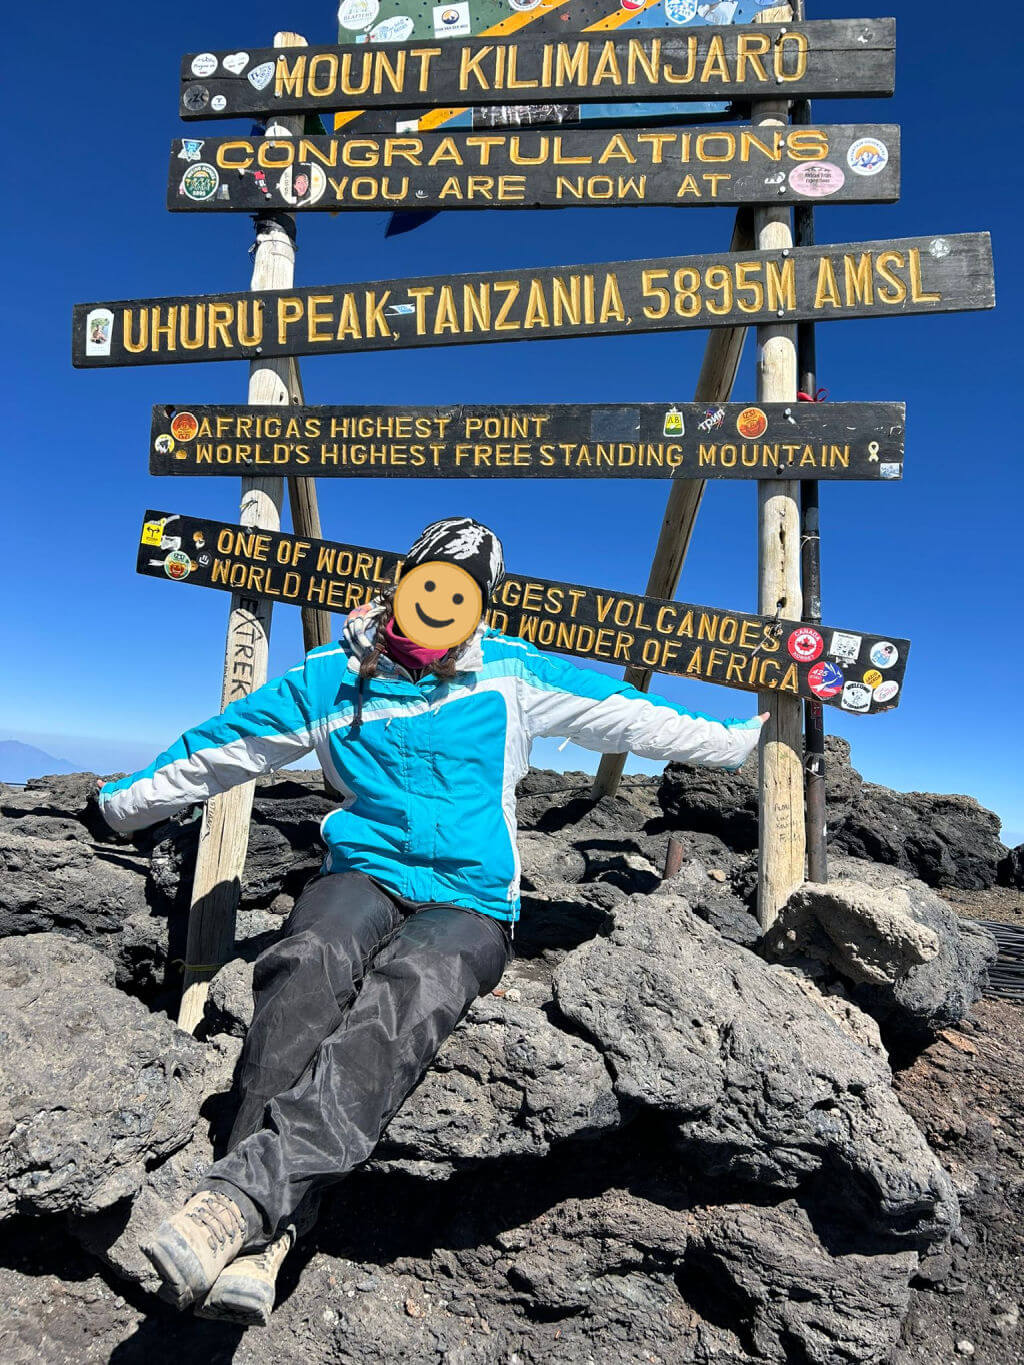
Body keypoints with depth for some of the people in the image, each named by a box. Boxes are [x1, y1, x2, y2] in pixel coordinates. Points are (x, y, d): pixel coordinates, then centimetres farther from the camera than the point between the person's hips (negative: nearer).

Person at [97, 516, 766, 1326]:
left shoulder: (513, 675, 11)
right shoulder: (332, 679, 11)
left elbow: (629, 715, 15)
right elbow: (218, 748, 18)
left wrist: (738, 741, 17)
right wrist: (122, 803, 25)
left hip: (468, 902, -1)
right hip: (364, 873, 1)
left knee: (402, 998, -35)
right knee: (310, 964, -34)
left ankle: (241, 1195, -45)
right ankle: (267, 1236, -39)